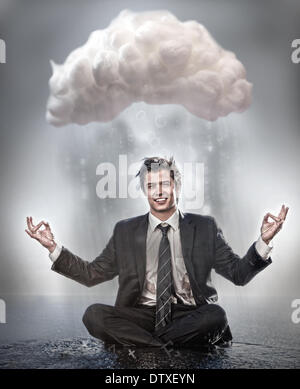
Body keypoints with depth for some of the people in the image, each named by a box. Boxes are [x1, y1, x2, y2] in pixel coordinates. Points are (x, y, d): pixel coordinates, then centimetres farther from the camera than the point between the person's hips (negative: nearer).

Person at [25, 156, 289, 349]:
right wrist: (53, 248, -1)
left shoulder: (205, 227, 7)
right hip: (141, 315, 1)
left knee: (216, 315, -32)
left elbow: (239, 274, 5)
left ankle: (140, 343, -17)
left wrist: (263, 242, -13)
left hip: (190, 315, 0)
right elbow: (92, 274, 11)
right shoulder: (125, 231, 10)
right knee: (94, 315, -25)